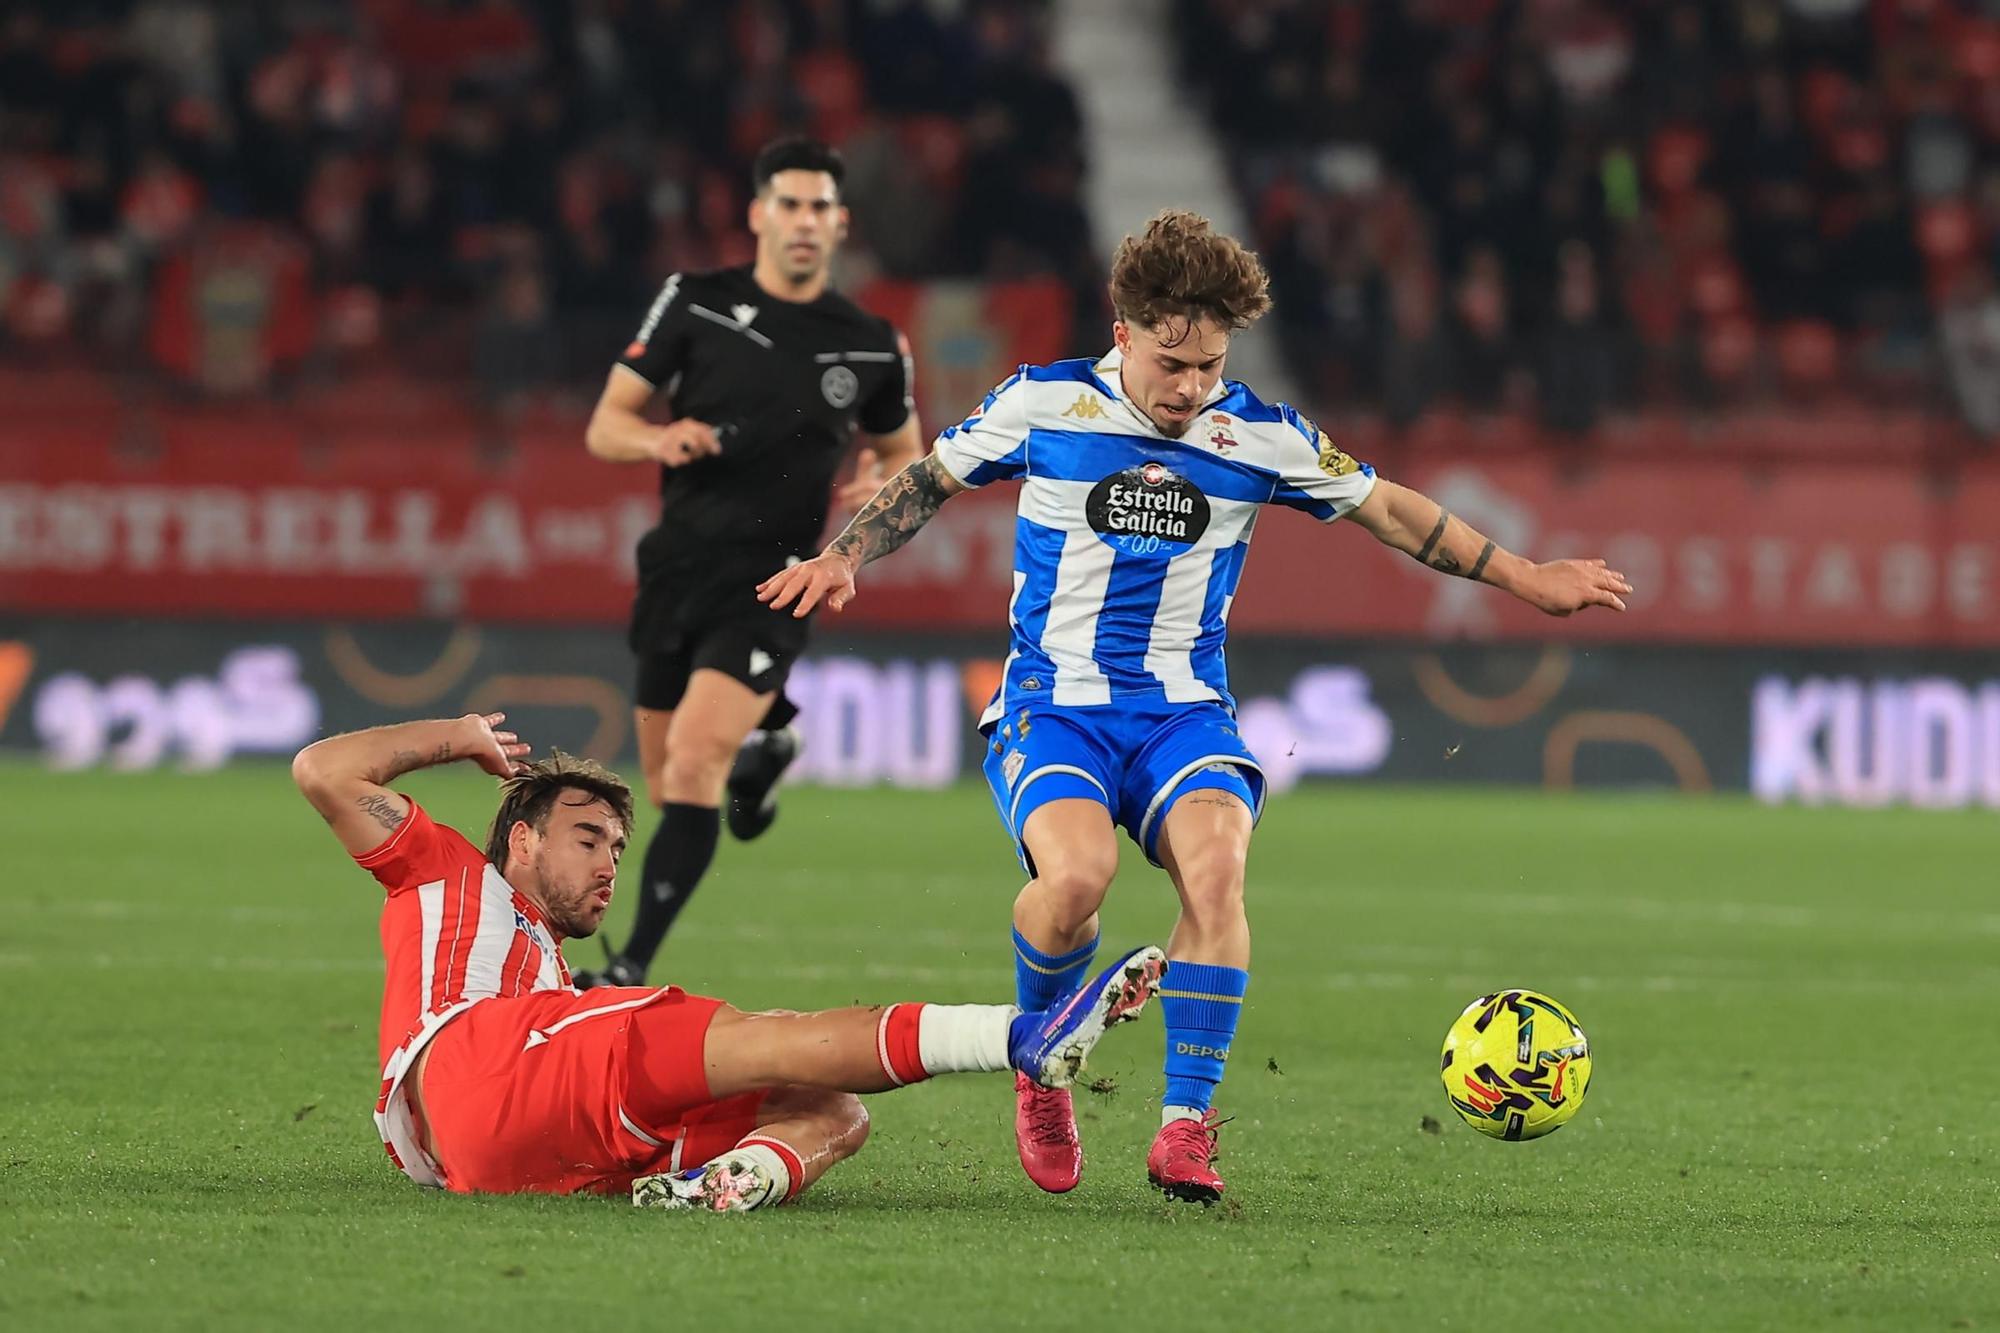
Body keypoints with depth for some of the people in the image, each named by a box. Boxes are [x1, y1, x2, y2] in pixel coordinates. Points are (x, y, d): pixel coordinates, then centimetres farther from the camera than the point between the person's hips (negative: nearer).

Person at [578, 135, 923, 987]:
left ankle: (632, 969, -20)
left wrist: (879, 489, -4)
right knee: (667, 784, 12)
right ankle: (762, 747, 49)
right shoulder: (695, 303, 0)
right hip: (676, 566, 2)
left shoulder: (872, 348, 3)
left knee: (694, 760, -22)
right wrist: (657, 439, -21)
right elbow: (605, 426, 2)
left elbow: (902, 451, 20)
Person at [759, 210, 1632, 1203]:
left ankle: (1186, 1122, -21)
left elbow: (1390, 511, 15)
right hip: (1052, 704, -2)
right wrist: (843, 556, -3)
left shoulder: (1262, 437, 3)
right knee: (1076, 874, -31)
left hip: (1186, 710, 2)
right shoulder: (1043, 405, -1)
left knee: (1215, 864, -30)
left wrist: (1525, 577, 14)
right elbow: (927, 481, 12)